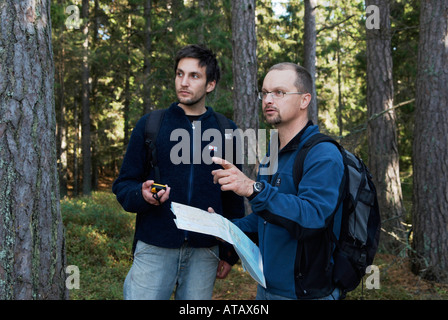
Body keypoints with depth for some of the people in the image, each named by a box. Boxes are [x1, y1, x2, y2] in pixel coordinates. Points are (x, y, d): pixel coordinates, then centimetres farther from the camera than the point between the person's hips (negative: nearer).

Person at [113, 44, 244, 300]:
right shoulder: (150, 125, 4)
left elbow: (234, 200, 8)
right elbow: (123, 185, 4)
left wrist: (230, 253, 6)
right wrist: (142, 195, -18)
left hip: (204, 253, 1)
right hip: (154, 249, -1)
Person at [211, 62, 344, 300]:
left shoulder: (323, 154, -18)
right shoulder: (272, 154, 10)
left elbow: (311, 217, -33)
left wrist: (254, 189, -42)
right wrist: (229, 226, 3)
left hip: (305, 292, -8)